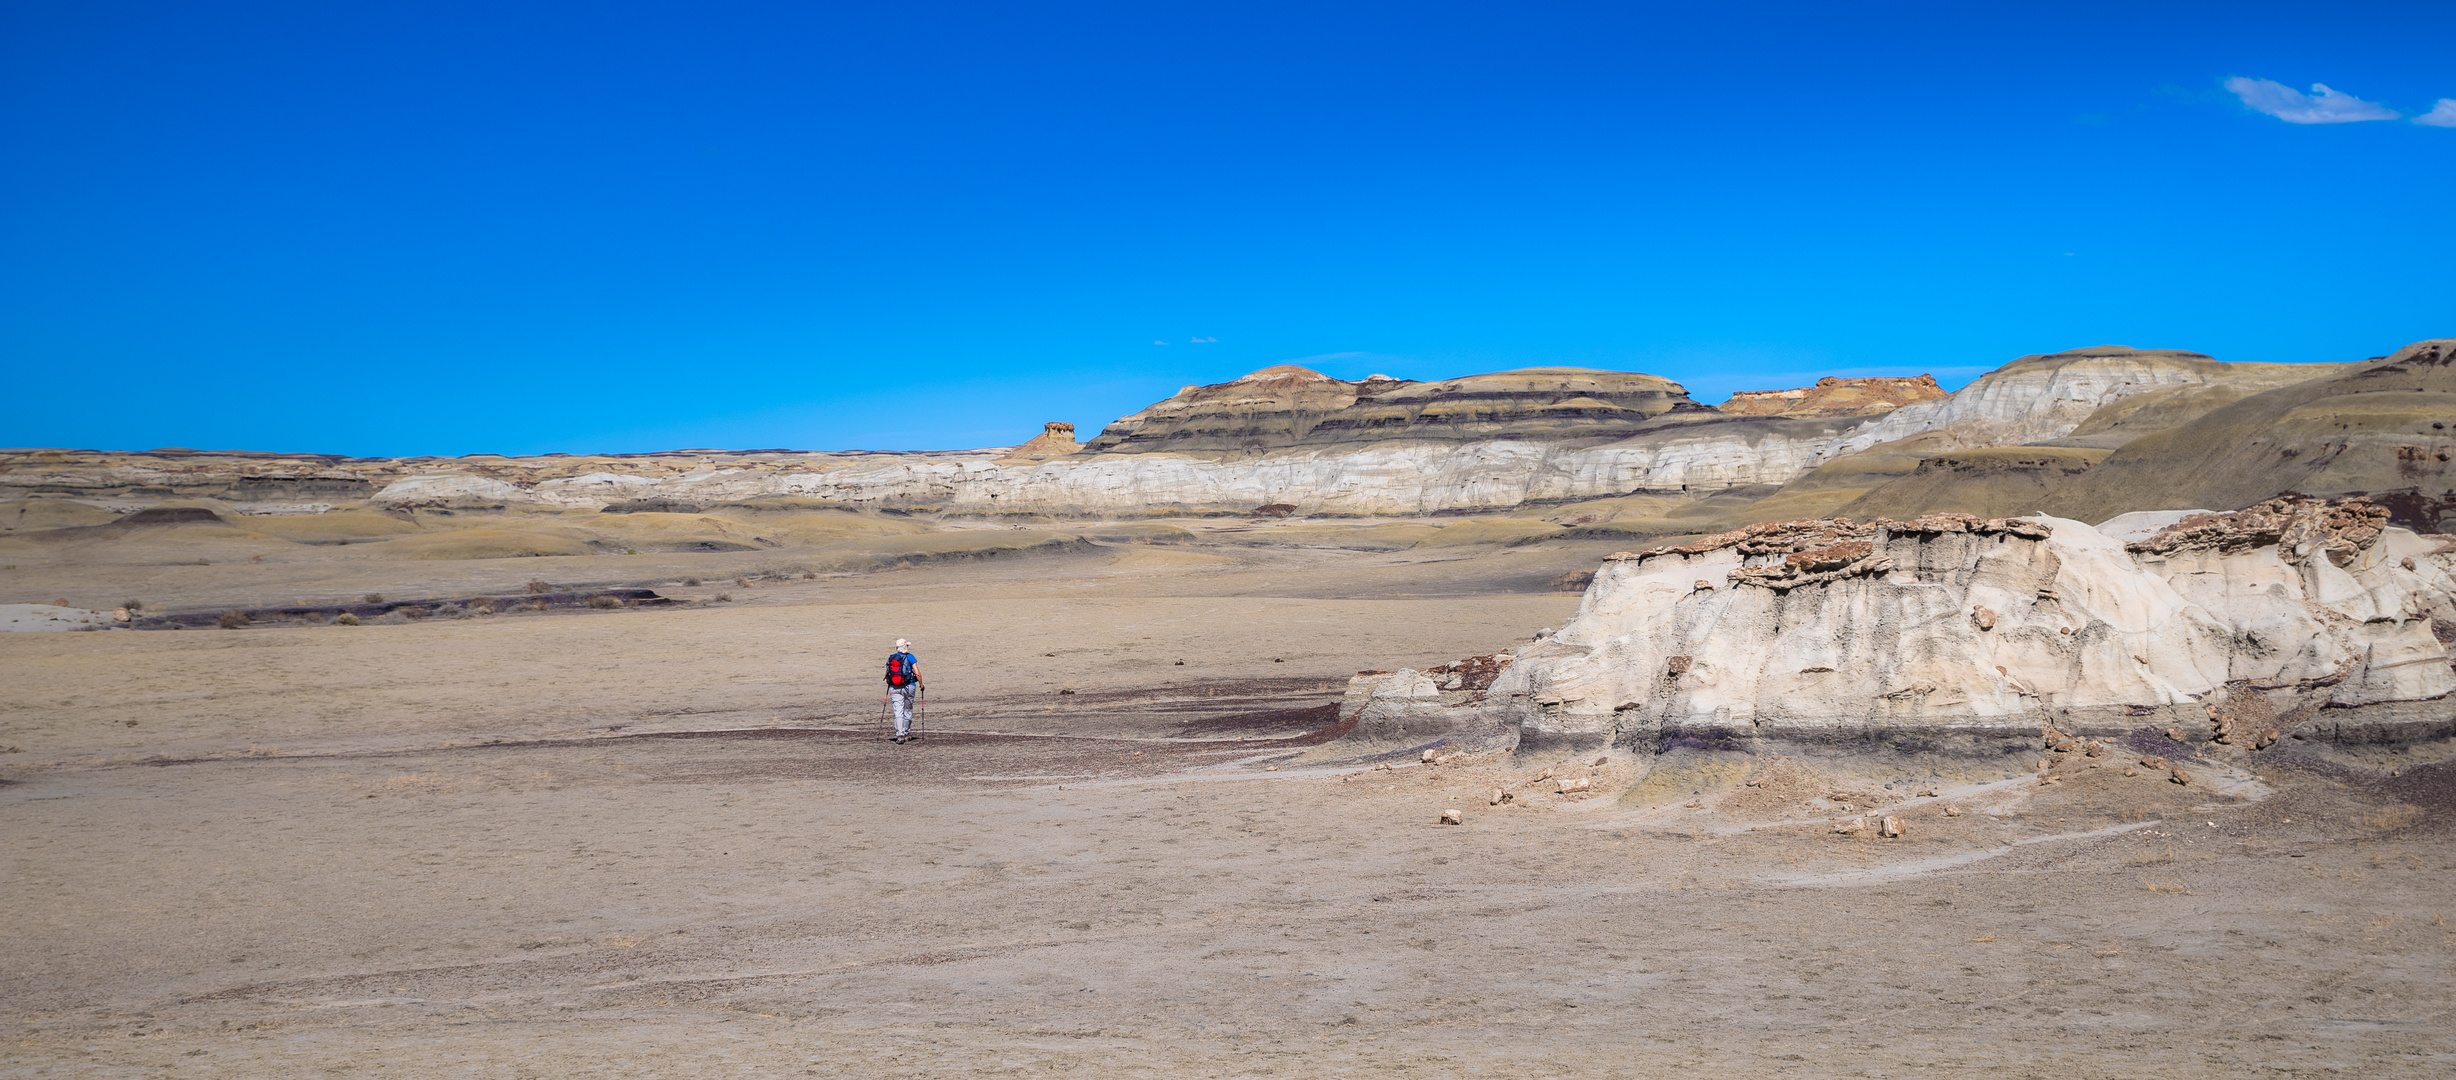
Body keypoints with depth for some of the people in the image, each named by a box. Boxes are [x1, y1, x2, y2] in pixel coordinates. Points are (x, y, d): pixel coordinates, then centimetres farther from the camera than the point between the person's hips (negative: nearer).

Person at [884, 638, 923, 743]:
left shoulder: (890, 658, 6)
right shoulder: (910, 657, -4)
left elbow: (887, 675, 13)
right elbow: (917, 673, -9)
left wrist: (889, 683, 31)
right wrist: (921, 684, 5)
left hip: (894, 688, 2)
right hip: (909, 687, -2)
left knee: (898, 712, -1)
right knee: (908, 711, 15)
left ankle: (900, 735, -13)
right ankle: (907, 734, 24)